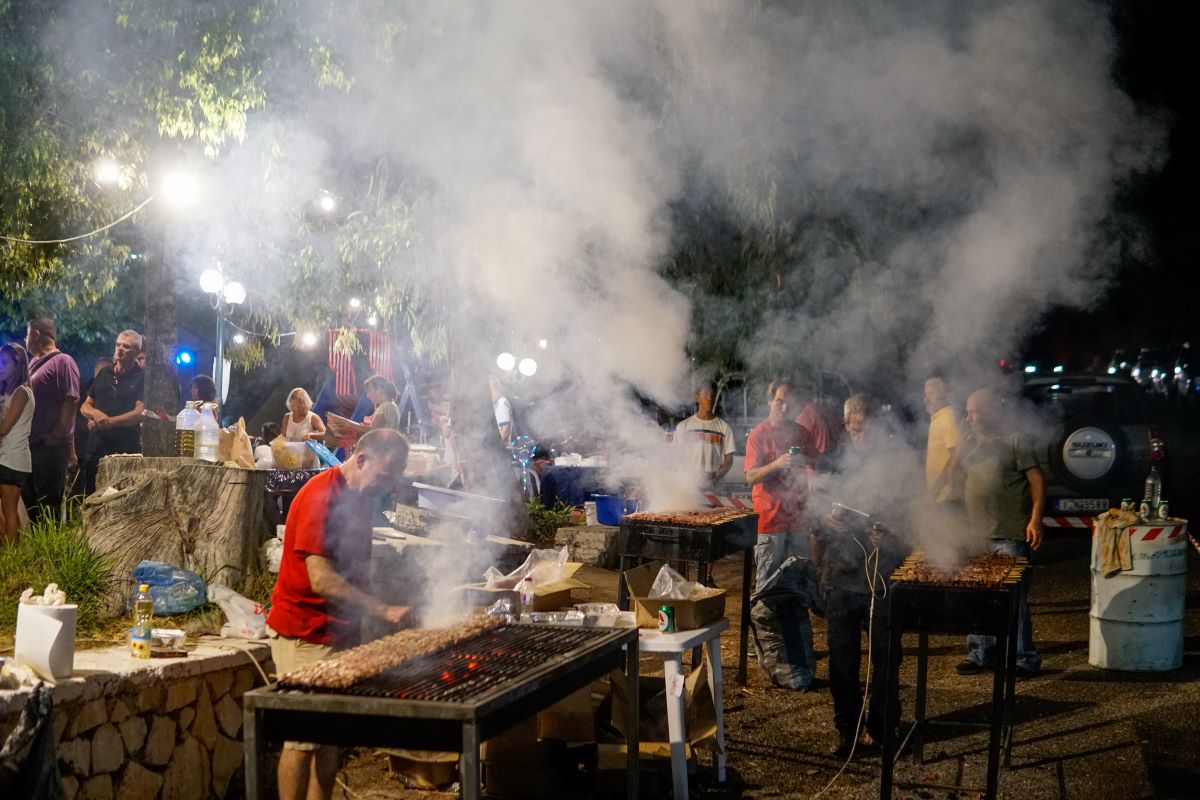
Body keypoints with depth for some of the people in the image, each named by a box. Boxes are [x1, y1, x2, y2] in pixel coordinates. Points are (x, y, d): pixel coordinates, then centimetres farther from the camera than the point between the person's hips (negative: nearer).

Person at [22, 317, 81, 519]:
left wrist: (56, 435, -19)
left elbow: (71, 400, -15)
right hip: (30, 443, 9)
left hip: (51, 446, -9)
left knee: (49, 503, -6)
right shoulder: (34, 363, 18)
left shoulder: (63, 362, -8)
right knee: (30, 499, 12)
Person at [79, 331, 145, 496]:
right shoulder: (104, 374, 16)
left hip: (125, 451, -6)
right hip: (96, 448, 6)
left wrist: (107, 422, -15)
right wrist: (96, 413, -7)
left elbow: (140, 413, -13)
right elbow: (85, 407, 16)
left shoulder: (141, 378, -2)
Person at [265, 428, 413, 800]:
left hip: (341, 629, 8)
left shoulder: (359, 495, 9)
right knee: (303, 738, -3)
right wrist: (384, 610, -29)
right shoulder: (321, 496, -19)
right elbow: (321, 579, -26)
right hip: (305, 634, -8)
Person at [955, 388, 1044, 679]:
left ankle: (1024, 660, 4)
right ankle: (980, 653, 21)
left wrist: (1036, 519, -16)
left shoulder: (1015, 441, -6)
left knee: (1014, 599, -4)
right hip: (976, 534, 7)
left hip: (1010, 535, -7)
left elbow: (1037, 480, -8)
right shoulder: (969, 442, 14)